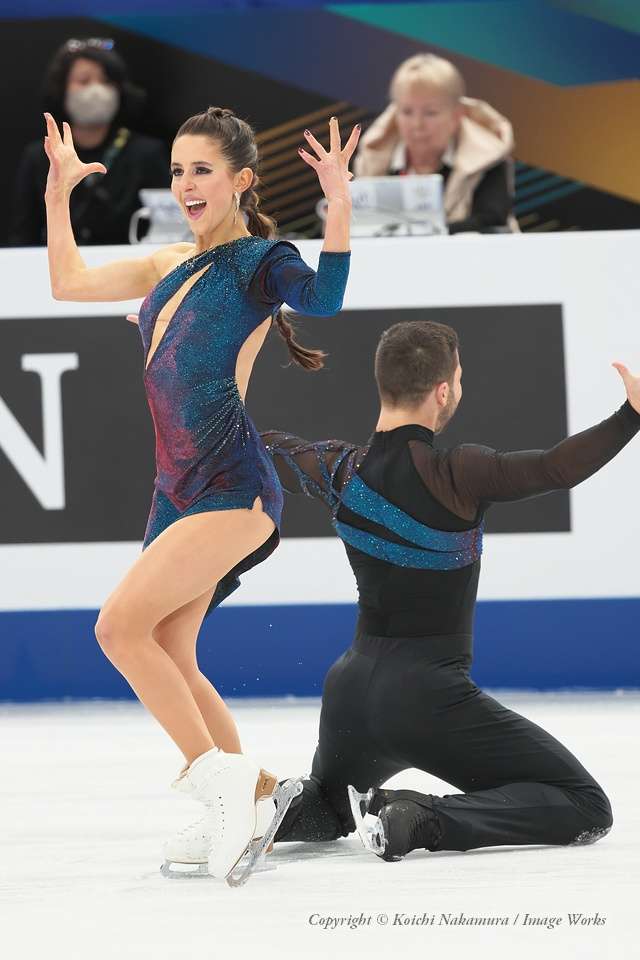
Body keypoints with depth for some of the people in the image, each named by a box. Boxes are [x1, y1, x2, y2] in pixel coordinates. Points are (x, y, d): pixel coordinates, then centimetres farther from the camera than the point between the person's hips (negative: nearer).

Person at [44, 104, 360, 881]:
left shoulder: (258, 261, -4)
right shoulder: (170, 266, 18)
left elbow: (323, 298, -25)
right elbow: (68, 284, 25)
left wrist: (338, 204, -37)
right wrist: (59, 192, 22)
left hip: (231, 487, -9)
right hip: (178, 490, 9)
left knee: (121, 626, -19)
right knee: (167, 661, 8)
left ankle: (213, 769, -14)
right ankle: (257, 795, 17)